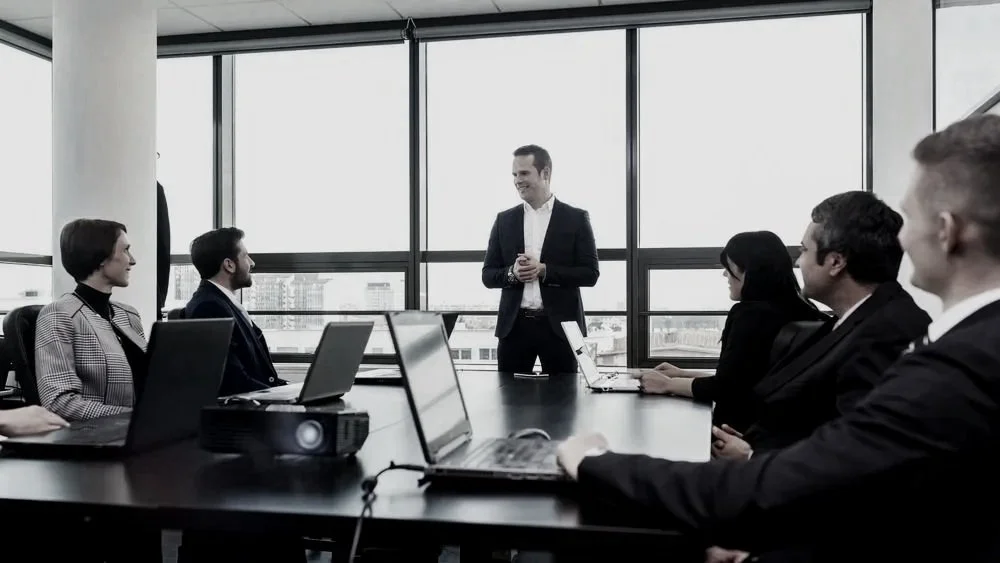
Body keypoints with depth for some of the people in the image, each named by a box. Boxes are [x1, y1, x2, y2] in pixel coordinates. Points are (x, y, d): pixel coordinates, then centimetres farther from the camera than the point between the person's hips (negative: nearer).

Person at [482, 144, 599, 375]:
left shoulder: (576, 218, 1)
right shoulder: (504, 220, 9)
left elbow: (590, 273, -4)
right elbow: (488, 275, 9)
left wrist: (544, 270, -16)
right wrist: (512, 273, -13)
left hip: (559, 325, -2)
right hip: (514, 325, 2)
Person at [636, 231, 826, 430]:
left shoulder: (751, 313, -18)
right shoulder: (791, 311, 9)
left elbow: (724, 388, -16)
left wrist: (668, 384, -3)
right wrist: (683, 375, 17)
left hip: (745, 429, -8)